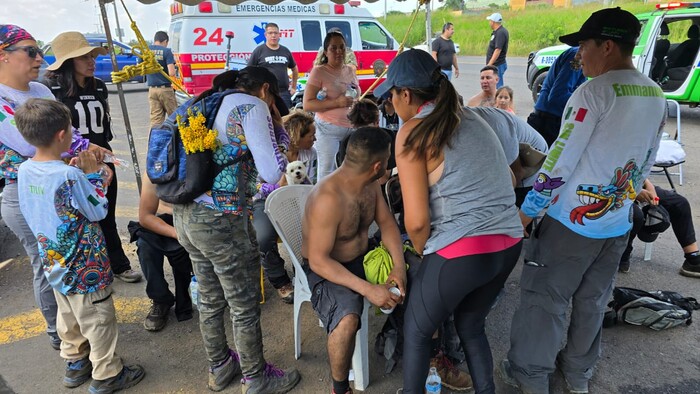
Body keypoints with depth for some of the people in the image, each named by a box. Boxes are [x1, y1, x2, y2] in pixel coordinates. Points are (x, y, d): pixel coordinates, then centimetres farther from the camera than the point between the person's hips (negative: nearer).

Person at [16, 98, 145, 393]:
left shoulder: (24, 170, -4)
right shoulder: (69, 176, -28)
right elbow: (98, 211, -16)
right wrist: (93, 174, -8)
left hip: (55, 262, 8)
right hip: (84, 266, -8)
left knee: (68, 316, 24)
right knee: (98, 320, 9)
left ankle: (75, 364, 42)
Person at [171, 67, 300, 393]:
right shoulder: (251, 106, -7)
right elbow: (271, 172, -15)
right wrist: (278, 144, 3)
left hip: (184, 215, 9)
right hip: (220, 220, -8)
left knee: (210, 300, 23)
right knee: (245, 306, 10)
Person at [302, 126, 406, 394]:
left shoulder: (370, 183, -7)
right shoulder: (328, 199, -32)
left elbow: (387, 223, 0)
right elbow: (318, 261, -29)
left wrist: (399, 265, -16)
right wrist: (368, 289, -34)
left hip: (364, 258, 8)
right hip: (326, 270, -7)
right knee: (347, 320, -35)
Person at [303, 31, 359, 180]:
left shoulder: (351, 70, 11)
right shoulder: (318, 71, -8)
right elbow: (307, 105, -14)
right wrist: (337, 102, -22)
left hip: (352, 128, 5)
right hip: (328, 129, -5)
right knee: (327, 172, -2)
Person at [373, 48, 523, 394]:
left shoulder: (412, 132, -8)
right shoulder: (473, 119, 13)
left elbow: (417, 221, -13)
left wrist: (425, 254, 7)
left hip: (462, 252, -7)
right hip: (509, 243, 7)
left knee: (416, 332, 18)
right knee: (471, 326, 28)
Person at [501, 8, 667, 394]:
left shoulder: (595, 91, -17)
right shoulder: (656, 96, 7)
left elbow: (560, 159, -18)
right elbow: (644, 163, 14)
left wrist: (527, 210, -11)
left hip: (572, 220, -7)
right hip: (617, 224, 8)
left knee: (543, 298, 7)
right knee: (592, 302, 19)